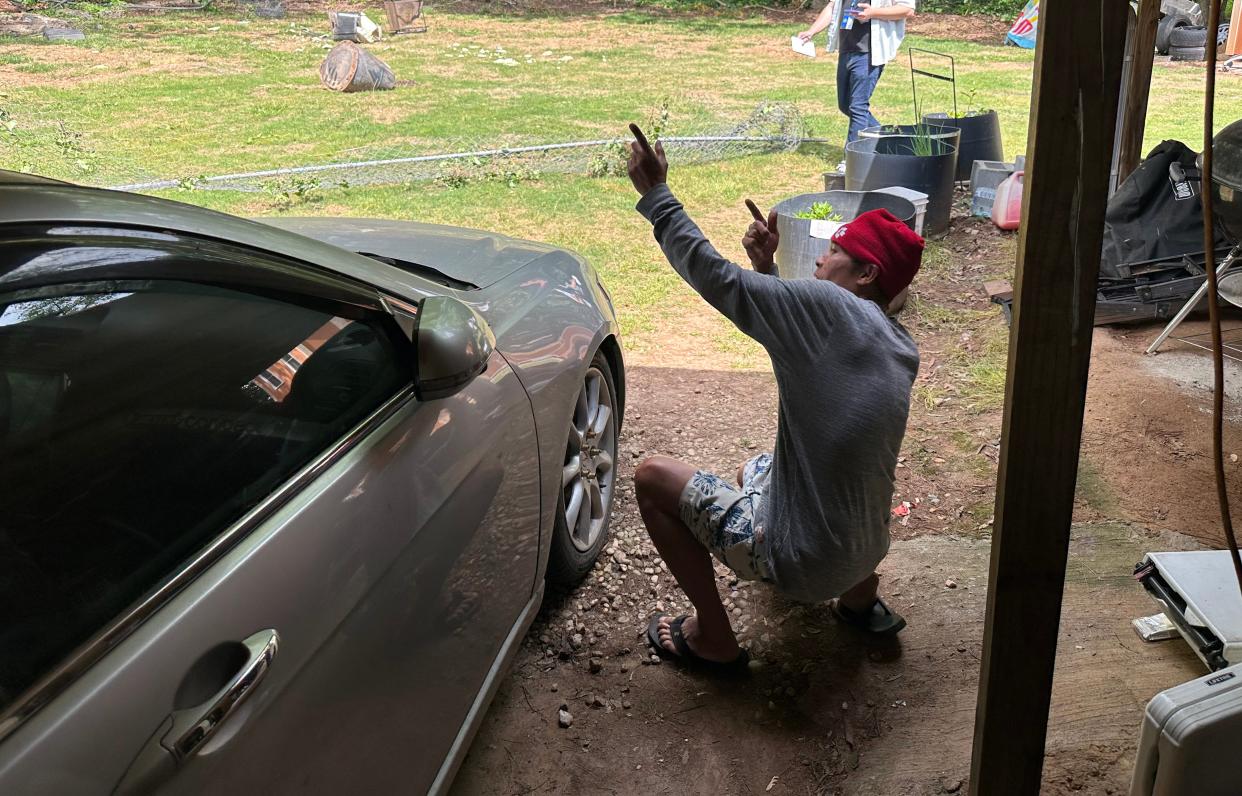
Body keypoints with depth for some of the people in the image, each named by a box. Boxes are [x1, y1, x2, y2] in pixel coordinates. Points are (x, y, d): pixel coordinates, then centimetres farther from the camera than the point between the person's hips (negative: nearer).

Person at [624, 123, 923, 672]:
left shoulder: (830, 307, -19)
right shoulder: (902, 350, 4)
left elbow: (714, 276, -16)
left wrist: (655, 193, -7)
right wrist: (767, 269, 8)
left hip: (799, 562, -8)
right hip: (863, 552, 8)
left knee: (652, 477, 3)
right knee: (757, 469, 34)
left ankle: (713, 638, 9)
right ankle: (859, 597, 28)